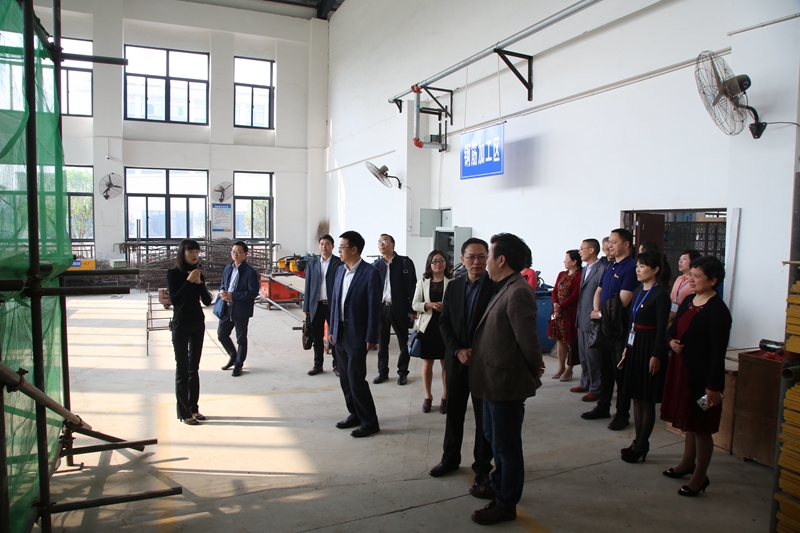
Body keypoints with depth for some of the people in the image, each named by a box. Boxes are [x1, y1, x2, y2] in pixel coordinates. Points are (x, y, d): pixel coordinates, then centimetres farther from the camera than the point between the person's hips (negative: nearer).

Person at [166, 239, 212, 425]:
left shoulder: (198, 274, 5)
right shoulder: (173, 274, -8)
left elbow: (207, 301, 0)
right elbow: (174, 300, -19)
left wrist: (199, 283, -13)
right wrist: (188, 281, -23)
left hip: (198, 324, 5)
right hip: (181, 325, -5)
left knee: (194, 368, 11)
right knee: (182, 369, -1)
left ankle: (194, 408, 19)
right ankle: (183, 412, 4)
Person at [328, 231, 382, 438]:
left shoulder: (370, 273, -14)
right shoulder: (340, 270, 8)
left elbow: (374, 308, -14)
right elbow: (334, 301, 13)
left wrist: (371, 338, -15)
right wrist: (332, 329, 11)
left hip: (357, 335, -7)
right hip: (340, 334, 7)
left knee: (356, 379, -3)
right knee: (345, 378, 14)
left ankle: (369, 422, 11)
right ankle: (355, 415, 29)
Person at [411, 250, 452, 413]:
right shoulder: (422, 282, 6)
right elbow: (415, 304, 2)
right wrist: (429, 305, -16)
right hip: (427, 326, 2)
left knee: (446, 364, 5)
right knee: (427, 363, 10)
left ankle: (445, 398, 19)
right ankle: (427, 396, 26)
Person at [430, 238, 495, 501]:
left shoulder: (497, 287, -11)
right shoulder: (454, 286, 4)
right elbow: (444, 322, 4)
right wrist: (458, 350, -8)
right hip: (456, 360, 4)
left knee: (484, 417, 8)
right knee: (453, 412, 15)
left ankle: (482, 467, 22)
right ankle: (450, 458, 33)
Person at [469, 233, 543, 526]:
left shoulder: (517, 292, -24)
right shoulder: (504, 288, 8)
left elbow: (528, 340, -24)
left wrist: (534, 370, -9)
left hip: (507, 383, -10)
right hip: (495, 380, 10)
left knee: (506, 446, 8)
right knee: (494, 437, 26)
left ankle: (506, 505, 26)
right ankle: (501, 486, 47)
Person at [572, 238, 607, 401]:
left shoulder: (602, 270, -16)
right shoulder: (584, 270, 14)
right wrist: (579, 316, 15)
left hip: (592, 321, -9)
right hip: (582, 320, 9)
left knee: (592, 356, 0)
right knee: (583, 355, 18)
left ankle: (596, 389, 12)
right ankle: (585, 384, 31)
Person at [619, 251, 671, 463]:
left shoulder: (660, 294, -13)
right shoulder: (638, 292, 11)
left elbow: (662, 328, -16)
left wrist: (656, 356, -18)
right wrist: (627, 348, 15)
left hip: (649, 349, -8)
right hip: (635, 347, 8)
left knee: (647, 400, 2)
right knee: (636, 397, 13)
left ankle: (641, 446, 12)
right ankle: (638, 442, 23)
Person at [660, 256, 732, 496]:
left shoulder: (718, 310, -17)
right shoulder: (688, 301, 7)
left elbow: (718, 351, -19)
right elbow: (674, 328, 19)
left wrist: (713, 386, -20)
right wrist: (672, 341, -5)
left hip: (702, 374, -8)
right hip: (682, 368, 8)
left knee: (701, 426, 4)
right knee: (688, 421, 21)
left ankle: (700, 477, 18)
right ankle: (688, 463, 37)